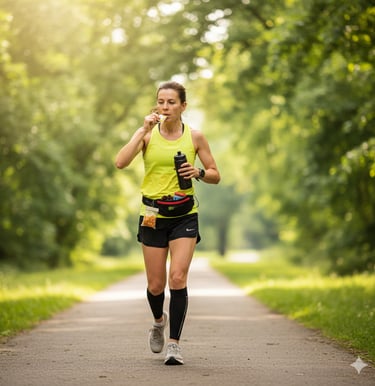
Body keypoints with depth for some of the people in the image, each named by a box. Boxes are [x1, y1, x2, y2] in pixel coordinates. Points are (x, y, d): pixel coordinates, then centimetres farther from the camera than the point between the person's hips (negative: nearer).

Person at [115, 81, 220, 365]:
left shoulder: (194, 137, 1)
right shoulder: (149, 134, 0)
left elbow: (215, 175, 8)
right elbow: (121, 162, -15)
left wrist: (199, 172, -13)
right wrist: (143, 130, -16)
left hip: (184, 215, -1)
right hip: (153, 213, 1)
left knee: (178, 277, -15)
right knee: (156, 285, 5)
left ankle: (174, 343, -7)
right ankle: (159, 320, 38)